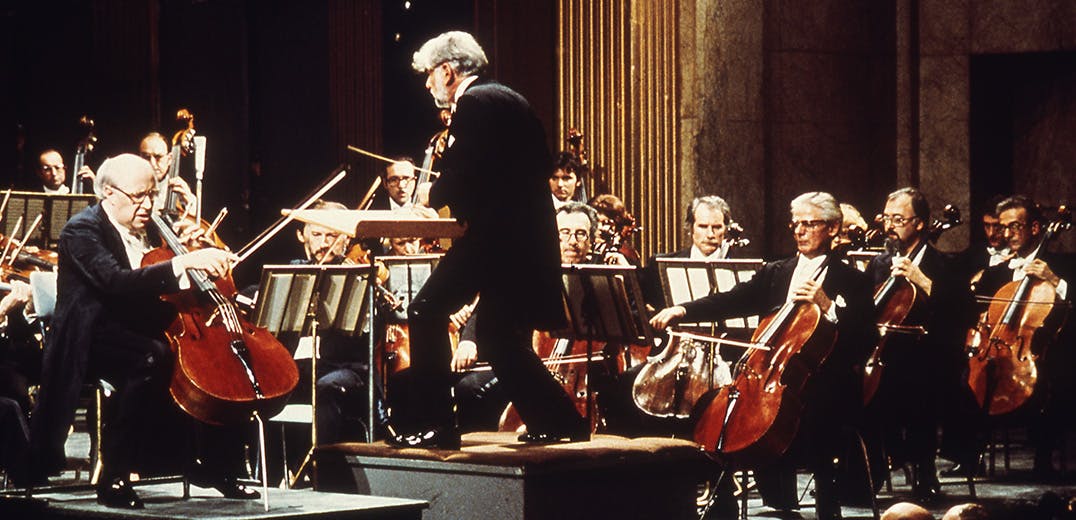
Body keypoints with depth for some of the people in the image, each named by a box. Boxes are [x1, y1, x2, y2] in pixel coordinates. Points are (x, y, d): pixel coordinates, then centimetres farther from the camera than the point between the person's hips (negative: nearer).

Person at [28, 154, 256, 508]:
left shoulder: (147, 228, 13)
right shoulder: (82, 230, -12)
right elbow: (117, 282, -31)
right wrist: (182, 263, -41)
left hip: (143, 330, 8)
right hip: (96, 337, -8)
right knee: (152, 357, -37)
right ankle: (114, 478, -31)